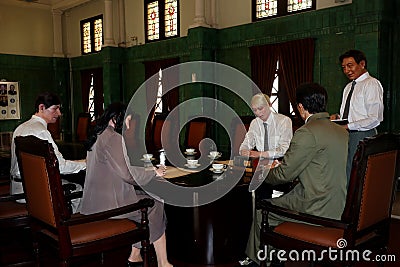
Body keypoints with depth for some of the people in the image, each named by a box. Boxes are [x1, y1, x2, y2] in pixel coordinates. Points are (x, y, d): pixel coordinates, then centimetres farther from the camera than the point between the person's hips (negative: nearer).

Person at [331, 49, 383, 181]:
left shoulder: (372, 84, -8)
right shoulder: (348, 87, 18)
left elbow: (375, 119, -16)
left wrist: (348, 126, -19)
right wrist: (338, 116, 4)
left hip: (362, 136, -7)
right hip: (346, 136, 8)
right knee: (345, 176, 5)